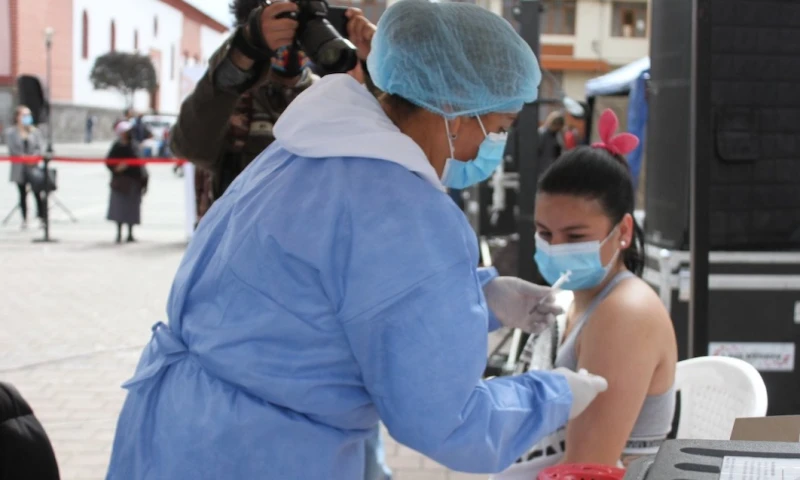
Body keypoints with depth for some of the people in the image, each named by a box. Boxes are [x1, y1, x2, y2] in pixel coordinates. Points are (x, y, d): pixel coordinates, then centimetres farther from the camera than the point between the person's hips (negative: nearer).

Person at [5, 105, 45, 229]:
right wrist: (22, 157, -17)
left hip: (33, 167, 0)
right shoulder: (11, 132, 2)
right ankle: (24, 220, 14)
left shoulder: (35, 132, 6)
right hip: (19, 168, 0)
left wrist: (34, 156, -17)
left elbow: (40, 147, -1)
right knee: (22, 194, 8)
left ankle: (42, 216, -7)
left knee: (37, 192, -11)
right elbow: (12, 149, -6)